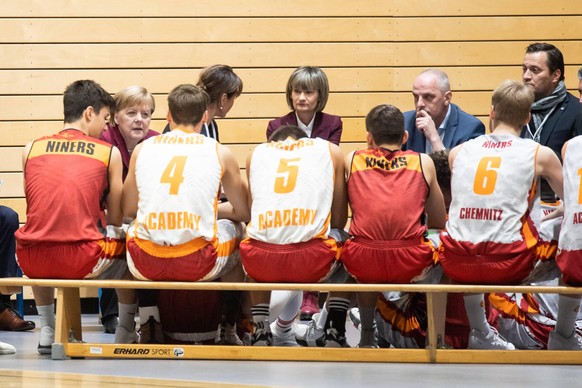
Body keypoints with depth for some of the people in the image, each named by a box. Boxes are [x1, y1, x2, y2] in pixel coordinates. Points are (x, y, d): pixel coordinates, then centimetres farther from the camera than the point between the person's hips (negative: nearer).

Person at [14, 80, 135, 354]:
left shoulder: (32, 149, 12)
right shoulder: (109, 152, 5)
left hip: (31, 263, 3)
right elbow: (116, 220, 8)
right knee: (128, 246, 28)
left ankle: (47, 331, 37)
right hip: (84, 262, -3)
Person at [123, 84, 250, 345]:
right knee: (235, 229, 31)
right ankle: (229, 328, 34)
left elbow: (128, 210, 15)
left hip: (146, 265, 1)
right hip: (199, 266, -1)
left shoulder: (143, 148, 9)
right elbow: (244, 213, 13)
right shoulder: (220, 152, 5)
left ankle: (149, 324, 28)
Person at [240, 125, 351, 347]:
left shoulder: (257, 153, 21)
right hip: (313, 262, -1)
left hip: (260, 262, 2)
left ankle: (260, 332, 30)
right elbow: (339, 220, 15)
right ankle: (335, 332, 23)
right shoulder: (330, 150, 18)